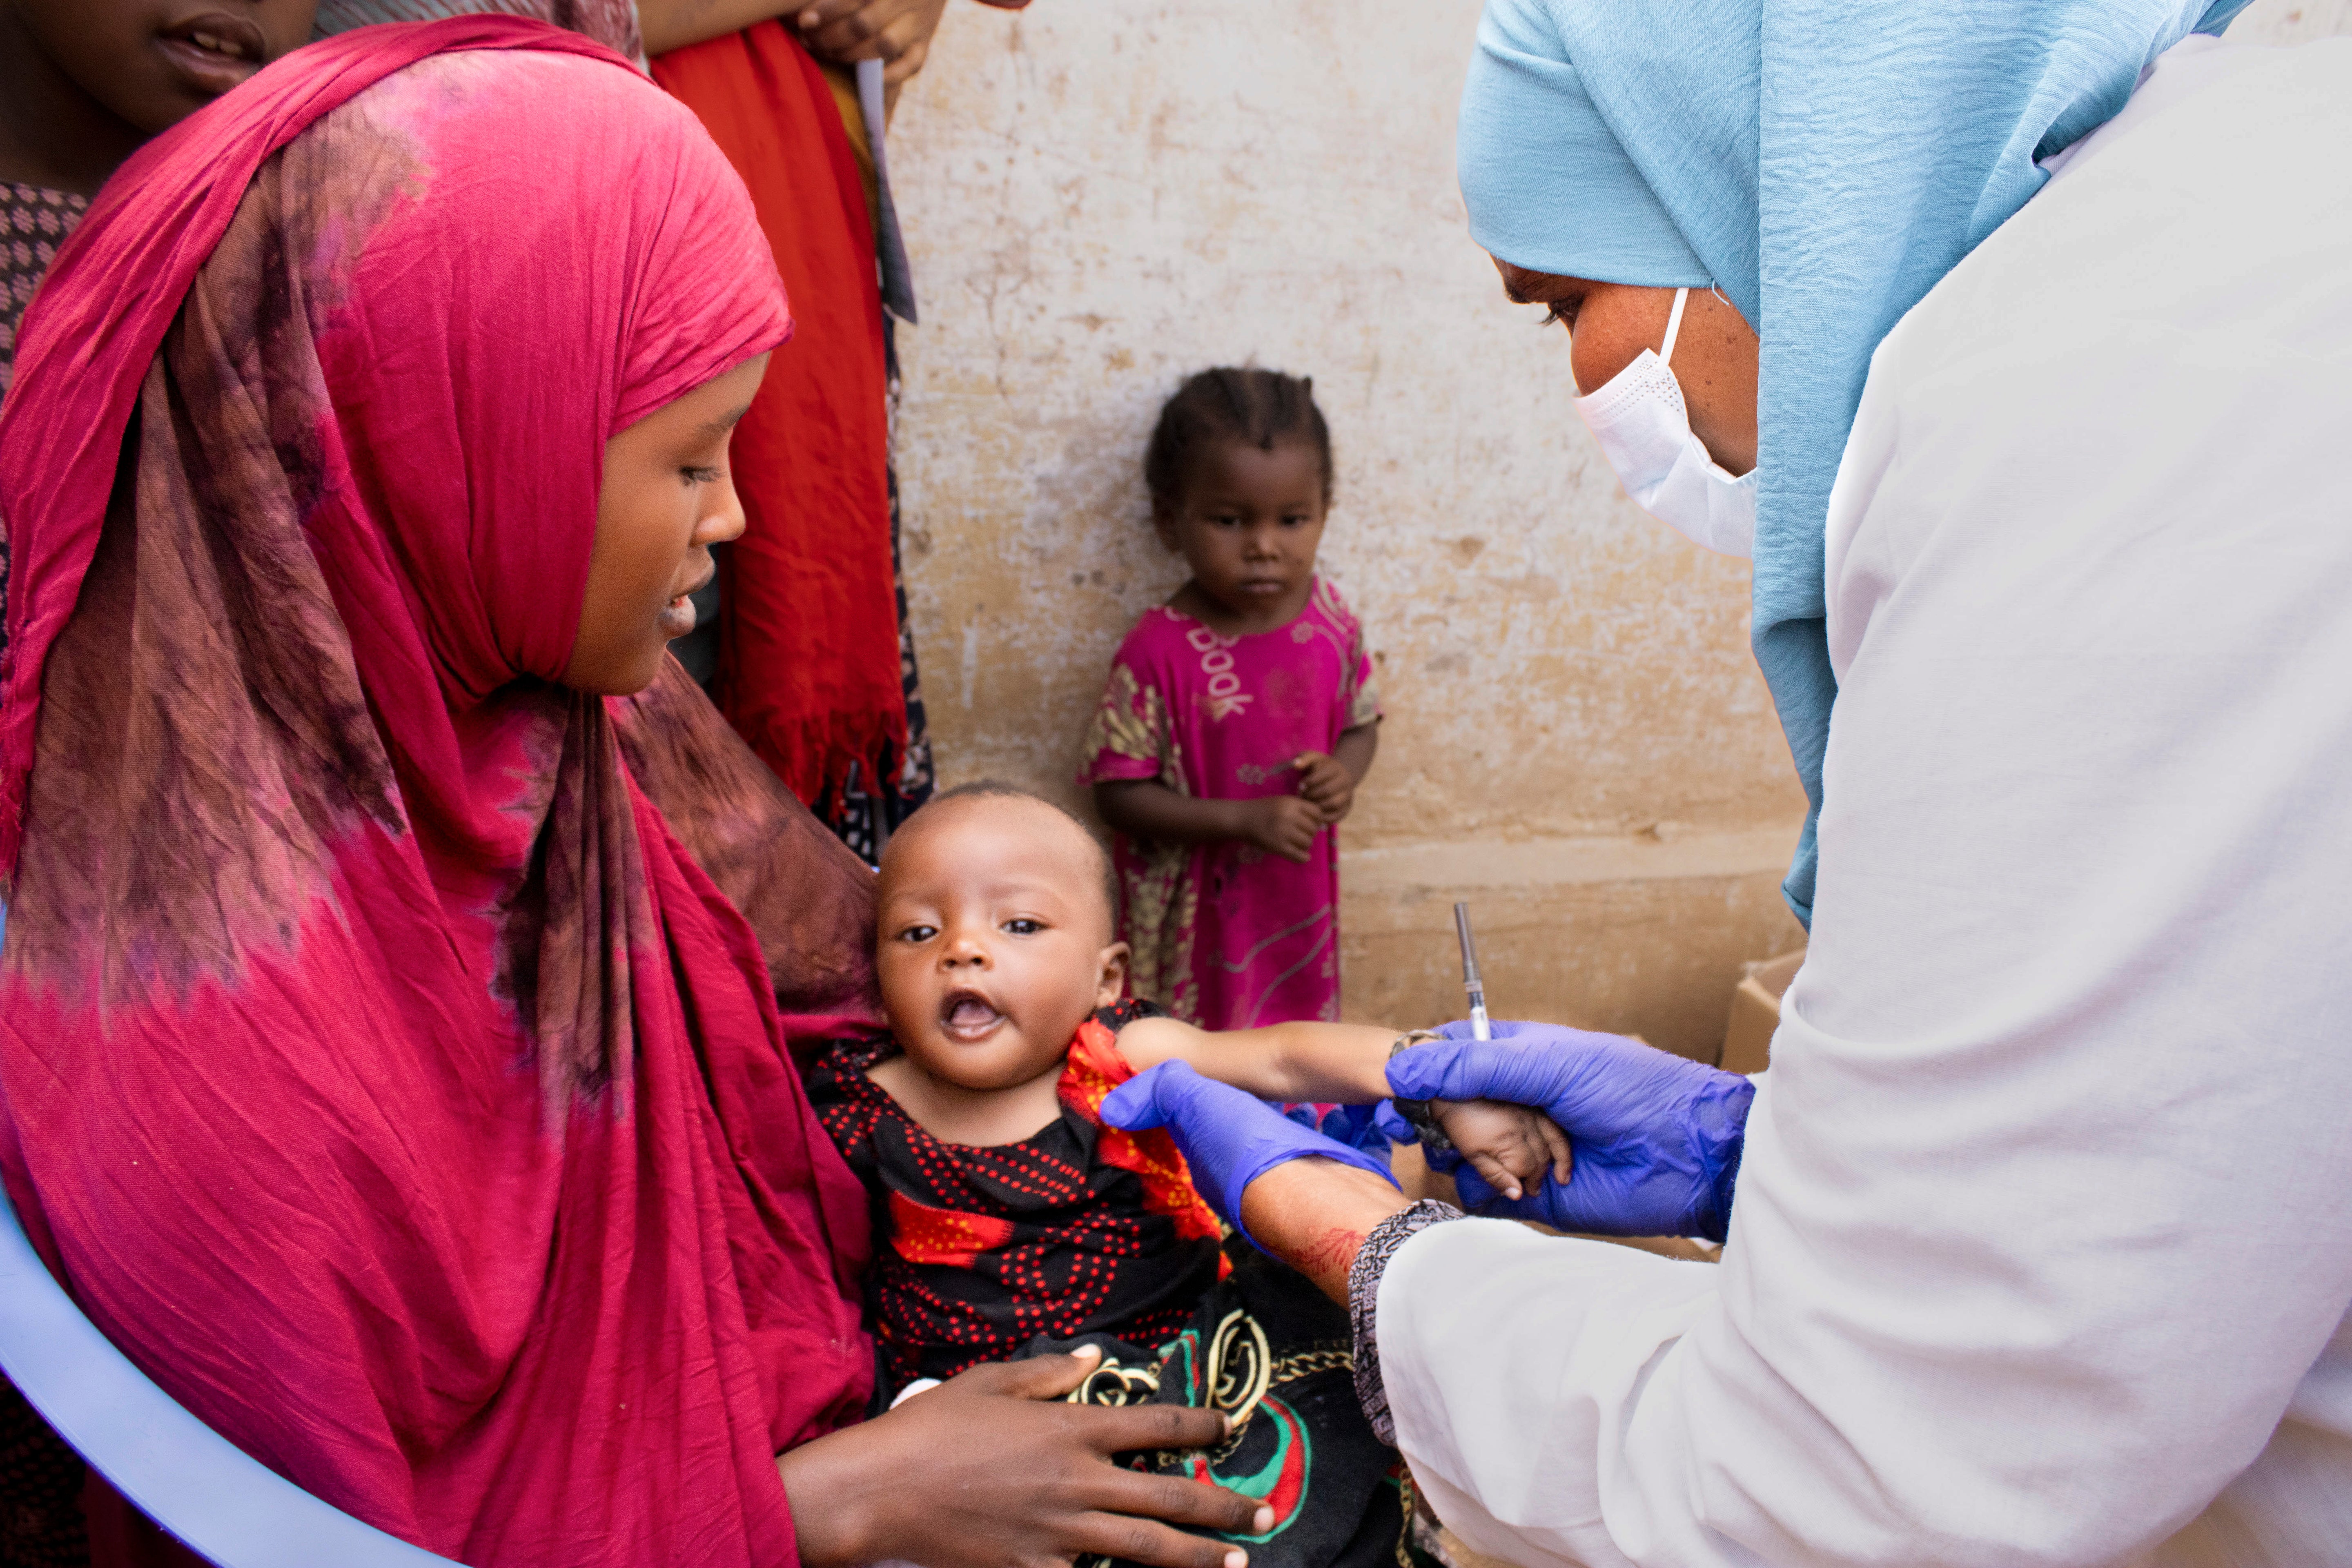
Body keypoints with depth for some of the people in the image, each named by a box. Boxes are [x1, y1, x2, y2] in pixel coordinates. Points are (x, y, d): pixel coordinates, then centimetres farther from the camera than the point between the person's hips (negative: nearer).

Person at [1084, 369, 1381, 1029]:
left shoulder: (1331, 621, -8)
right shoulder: (1158, 652, -22)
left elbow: (1361, 724, 7)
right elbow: (1119, 794, -19)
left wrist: (1342, 775, -15)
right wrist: (1244, 820, -27)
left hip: (1298, 901, 4)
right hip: (1198, 911, -4)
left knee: (1293, 1017, 24)